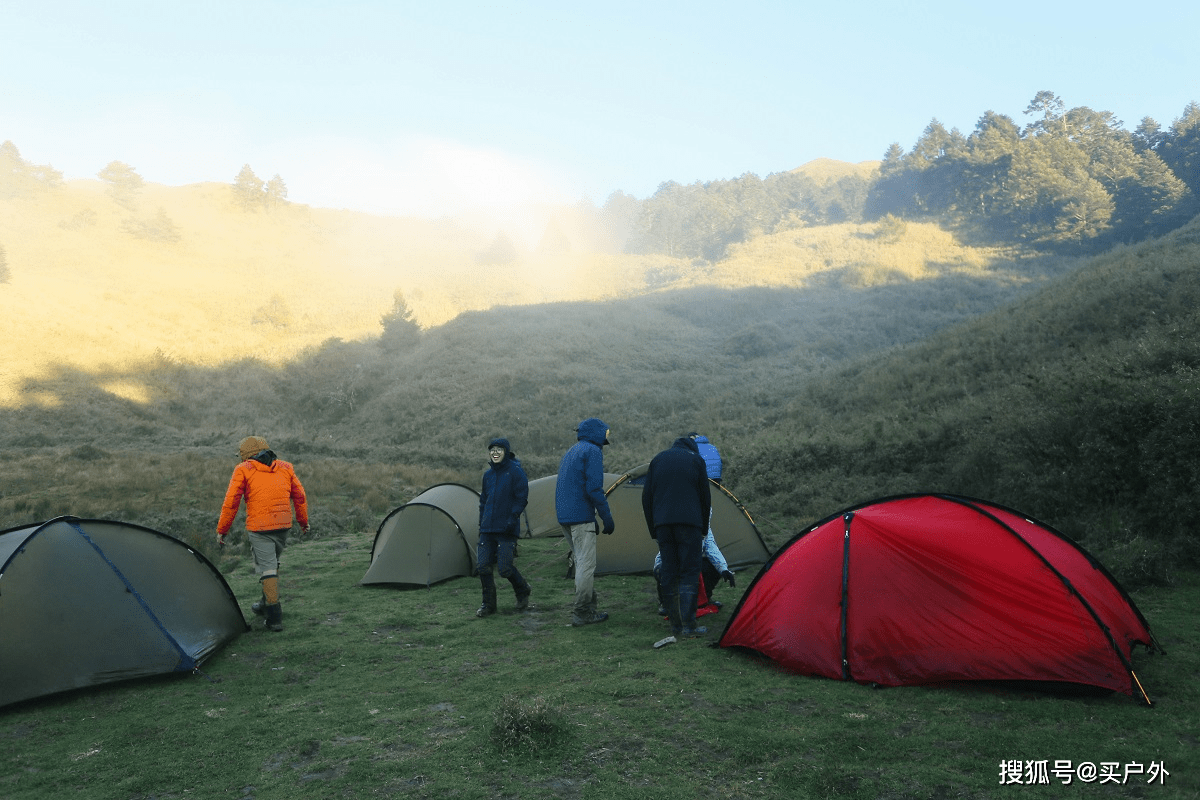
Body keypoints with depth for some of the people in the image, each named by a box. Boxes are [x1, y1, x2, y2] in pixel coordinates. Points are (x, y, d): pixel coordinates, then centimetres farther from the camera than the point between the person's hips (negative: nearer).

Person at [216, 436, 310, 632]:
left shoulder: (243, 470, 0)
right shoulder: (285, 468, 12)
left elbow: (231, 502, -3)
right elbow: (299, 496, 16)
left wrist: (221, 530, 5)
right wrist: (303, 521, 28)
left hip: (259, 527, -5)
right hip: (283, 526, 5)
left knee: (267, 567, -3)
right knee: (273, 563, 22)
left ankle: (274, 617, -5)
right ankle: (266, 605, 35)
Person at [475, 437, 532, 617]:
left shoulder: (515, 472, -6)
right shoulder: (488, 474, 12)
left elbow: (522, 498, -8)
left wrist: (512, 519, -15)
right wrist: (481, 523, 15)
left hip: (506, 530, -6)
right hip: (488, 529, 6)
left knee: (504, 568, -8)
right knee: (483, 566, 0)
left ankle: (523, 591, 21)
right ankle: (488, 605, 15)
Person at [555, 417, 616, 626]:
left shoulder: (570, 452, 21)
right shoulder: (593, 451, -8)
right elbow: (594, 488, -17)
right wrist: (607, 517, -9)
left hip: (564, 516, 9)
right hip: (581, 517, -9)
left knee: (582, 561, 15)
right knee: (586, 564, -5)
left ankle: (589, 607, 20)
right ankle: (582, 614, -2)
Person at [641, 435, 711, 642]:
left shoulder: (657, 460, 17)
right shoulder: (696, 460, 8)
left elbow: (646, 497, 15)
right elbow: (705, 498, 9)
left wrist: (653, 529, 20)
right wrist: (703, 528, 19)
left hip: (662, 523, 3)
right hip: (689, 522, -3)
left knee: (669, 573, 7)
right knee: (689, 572, -1)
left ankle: (675, 626, 10)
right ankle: (688, 625, -6)